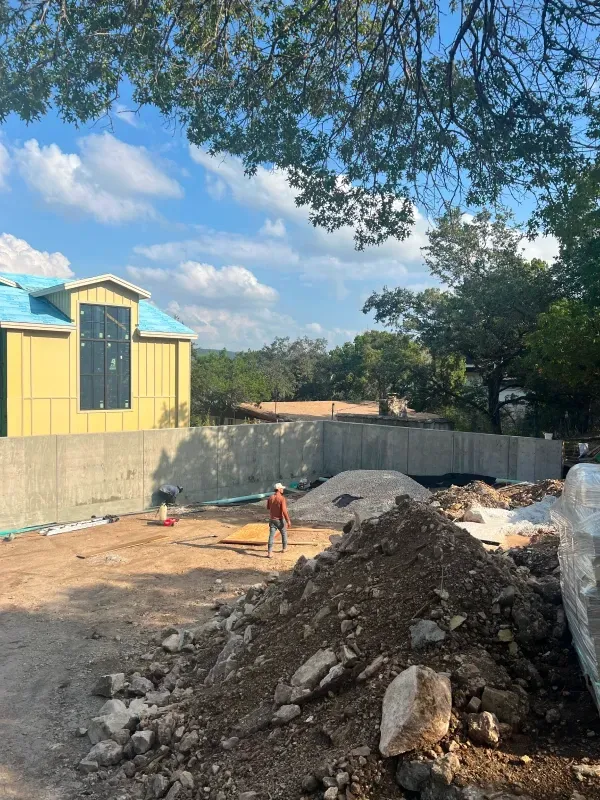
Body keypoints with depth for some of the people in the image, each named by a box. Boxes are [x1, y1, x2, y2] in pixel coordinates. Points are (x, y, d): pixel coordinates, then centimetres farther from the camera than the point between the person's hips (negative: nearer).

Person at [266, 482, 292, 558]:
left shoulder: (270, 498, 0)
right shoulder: (282, 498, -19)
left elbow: (268, 507, 17)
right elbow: (284, 510, -24)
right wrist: (288, 521, -19)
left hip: (272, 520, 4)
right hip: (280, 520, -4)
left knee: (271, 536, 0)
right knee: (284, 533, 21)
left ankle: (269, 553, -8)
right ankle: (284, 548, 36)